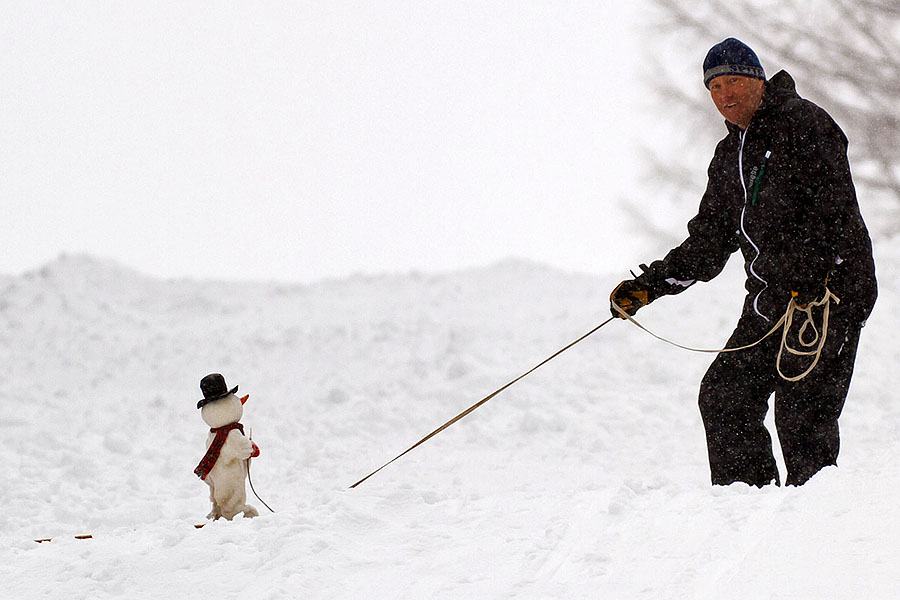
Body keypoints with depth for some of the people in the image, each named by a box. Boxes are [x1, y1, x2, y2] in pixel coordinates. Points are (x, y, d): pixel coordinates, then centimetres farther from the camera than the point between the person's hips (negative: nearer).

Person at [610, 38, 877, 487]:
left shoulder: (802, 123, -7)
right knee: (723, 397, 3)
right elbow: (709, 242, 22)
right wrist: (649, 286, 13)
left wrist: (813, 273, -27)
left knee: (801, 409, -12)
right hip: (770, 300, 9)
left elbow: (834, 206, -17)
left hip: (829, 292, -9)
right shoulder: (730, 154, 19)